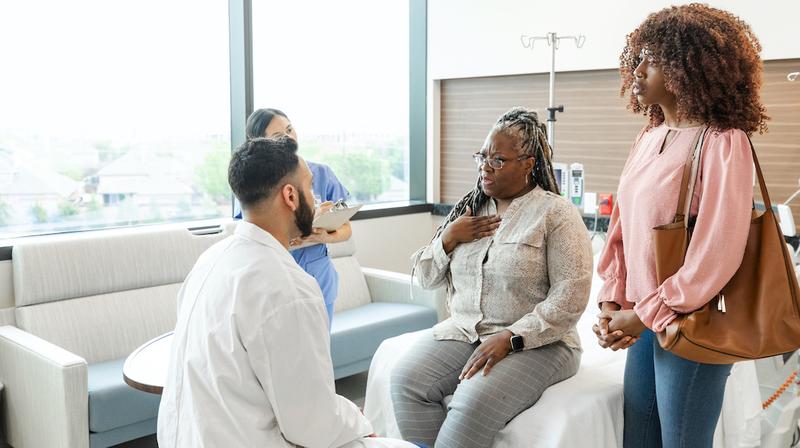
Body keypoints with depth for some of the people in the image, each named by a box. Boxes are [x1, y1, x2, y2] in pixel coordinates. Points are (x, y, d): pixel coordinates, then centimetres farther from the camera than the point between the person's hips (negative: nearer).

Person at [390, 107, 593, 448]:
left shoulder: (556, 214, -5)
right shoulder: (468, 207, 11)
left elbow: (570, 297, -15)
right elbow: (426, 278, 13)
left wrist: (510, 338, -21)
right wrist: (448, 238, -5)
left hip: (534, 343, -5)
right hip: (461, 332, 5)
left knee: (473, 405, -30)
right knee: (405, 380, -20)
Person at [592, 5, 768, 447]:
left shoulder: (722, 141, -13)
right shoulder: (648, 138, 8)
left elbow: (717, 253, -19)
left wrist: (646, 314, -15)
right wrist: (612, 302, 0)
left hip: (691, 324, -6)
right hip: (644, 320, 6)